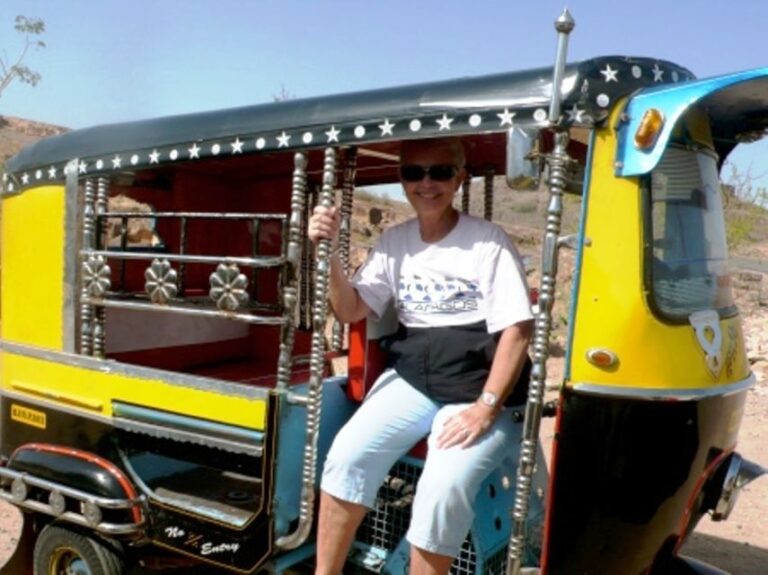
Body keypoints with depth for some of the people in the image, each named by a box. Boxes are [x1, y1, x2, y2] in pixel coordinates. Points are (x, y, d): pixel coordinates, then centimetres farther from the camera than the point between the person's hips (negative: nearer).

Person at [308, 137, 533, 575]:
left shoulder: (488, 240, -6)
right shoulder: (395, 241, 8)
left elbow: (517, 330, -9)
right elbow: (352, 312, 7)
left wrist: (486, 407, -17)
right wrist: (331, 254, -9)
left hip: (478, 391, -4)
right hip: (411, 381, 4)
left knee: (443, 490, -25)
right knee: (348, 454, -18)